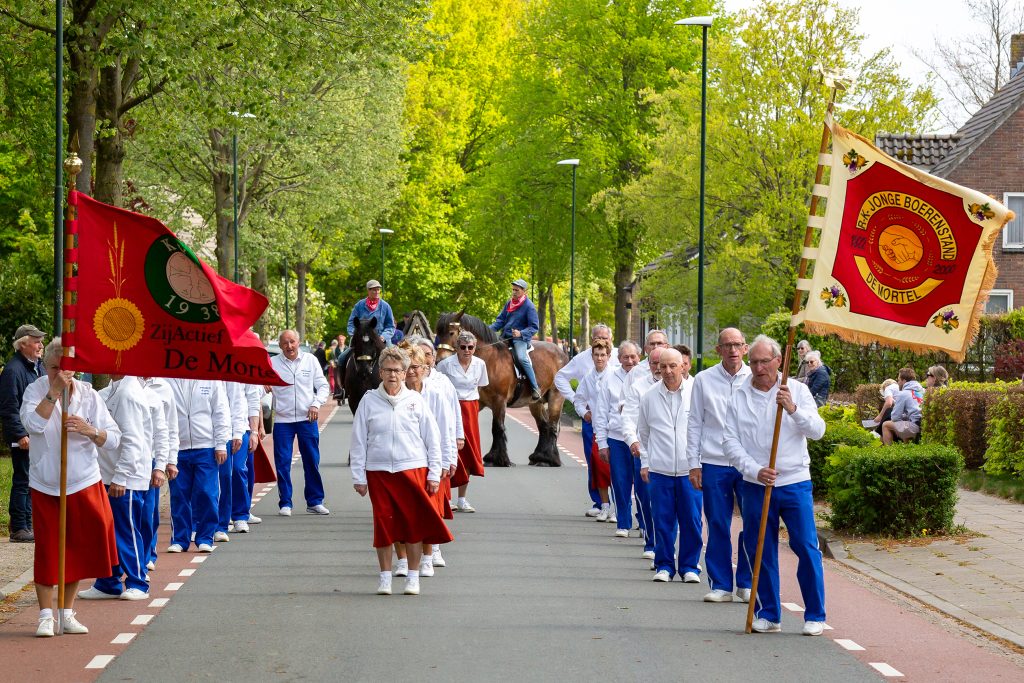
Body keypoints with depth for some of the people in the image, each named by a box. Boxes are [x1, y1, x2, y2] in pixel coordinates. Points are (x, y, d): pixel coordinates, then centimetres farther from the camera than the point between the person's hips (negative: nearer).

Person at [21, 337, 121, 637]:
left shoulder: (88, 394, -2)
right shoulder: (36, 390, -5)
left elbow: (113, 438, -4)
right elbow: (33, 424, -25)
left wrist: (89, 430, -22)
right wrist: (54, 392, -27)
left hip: (83, 485, 1)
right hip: (45, 486, -1)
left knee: (78, 549, 6)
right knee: (46, 549, 0)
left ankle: (68, 613, 19)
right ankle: (46, 615, 8)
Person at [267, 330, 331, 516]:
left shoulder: (310, 360, 5)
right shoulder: (272, 363, 1)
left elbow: (322, 385, 9)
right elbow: (261, 387, 2)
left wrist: (316, 404, -6)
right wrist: (264, 387, -21)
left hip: (307, 418, 1)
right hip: (282, 419, -1)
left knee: (312, 461, 6)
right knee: (283, 463, -3)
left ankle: (315, 501, 16)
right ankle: (285, 503, 6)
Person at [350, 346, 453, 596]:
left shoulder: (415, 400, 4)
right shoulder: (369, 401, 3)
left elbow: (432, 439, 7)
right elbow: (358, 441, 6)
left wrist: (434, 474, 3)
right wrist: (358, 477, 3)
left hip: (413, 469, 0)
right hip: (378, 471, 0)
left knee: (414, 524, 0)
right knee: (383, 525, 3)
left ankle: (413, 577, 10)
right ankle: (385, 577, 13)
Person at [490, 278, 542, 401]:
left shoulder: (529, 306, -9)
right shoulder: (509, 303, 9)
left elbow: (534, 327, -11)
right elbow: (500, 320, 14)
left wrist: (521, 333, -28)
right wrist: (489, 329, -3)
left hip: (520, 338, -8)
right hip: (505, 336, 8)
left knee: (522, 358, -30)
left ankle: (536, 388, -25)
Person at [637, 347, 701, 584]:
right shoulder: (650, 397, 5)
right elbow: (643, 433, 17)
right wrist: (644, 463, 12)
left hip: (690, 469, -1)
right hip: (659, 469, 1)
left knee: (691, 521, 1)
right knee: (663, 520, 3)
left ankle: (689, 566, 13)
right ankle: (664, 566, 15)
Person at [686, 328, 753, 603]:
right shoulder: (703, 380, 4)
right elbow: (694, 424, 8)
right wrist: (694, 464, 3)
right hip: (714, 464, 0)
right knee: (718, 526, 4)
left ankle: (746, 584, 12)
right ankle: (721, 585, 13)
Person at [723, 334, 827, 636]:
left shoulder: (797, 391, 3)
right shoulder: (738, 398, 4)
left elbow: (818, 430, -4)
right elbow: (731, 442, 0)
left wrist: (794, 410, -20)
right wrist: (755, 470, -12)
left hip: (795, 482, -1)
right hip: (754, 485, 1)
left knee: (807, 548, -3)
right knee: (760, 551, 5)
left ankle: (815, 615, 5)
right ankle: (769, 614, 17)